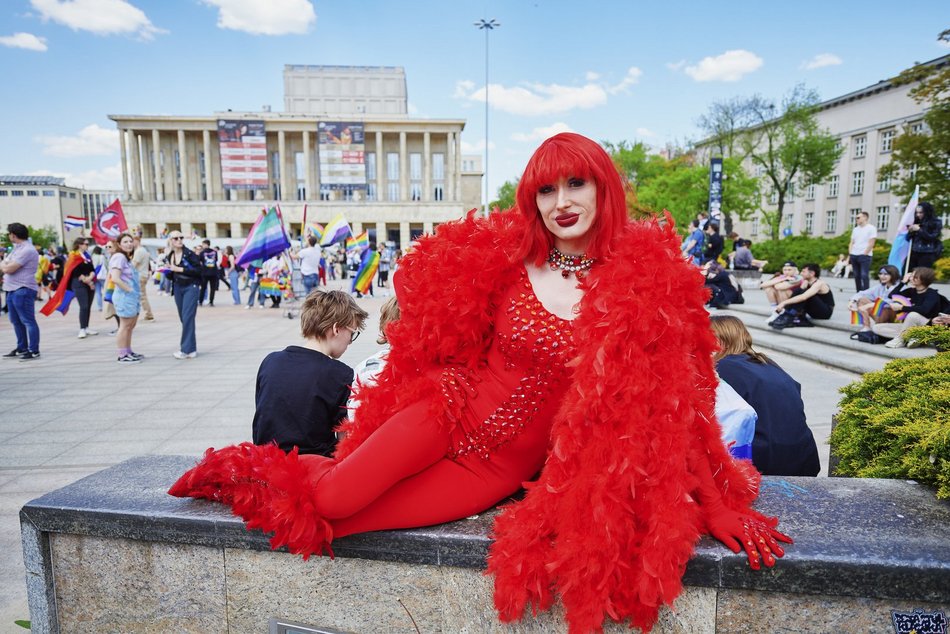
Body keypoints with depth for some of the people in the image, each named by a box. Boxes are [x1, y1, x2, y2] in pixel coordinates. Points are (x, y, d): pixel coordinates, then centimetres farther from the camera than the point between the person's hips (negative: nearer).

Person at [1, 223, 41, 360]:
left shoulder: (27, 250, -16)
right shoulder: (16, 248, 17)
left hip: (23, 291, -10)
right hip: (12, 290, 10)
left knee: (28, 321, -6)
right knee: (16, 321, 16)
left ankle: (34, 351, -3)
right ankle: (22, 348, 25)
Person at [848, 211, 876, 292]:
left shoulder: (871, 228, -3)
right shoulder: (855, 229, 16)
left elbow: (871, 244, -8)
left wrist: (864, 253, -13)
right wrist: (850, 253, 5)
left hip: (864, 256, -6)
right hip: (854, 255, 6)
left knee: (864, 276, -12)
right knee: (857, 276, 7)